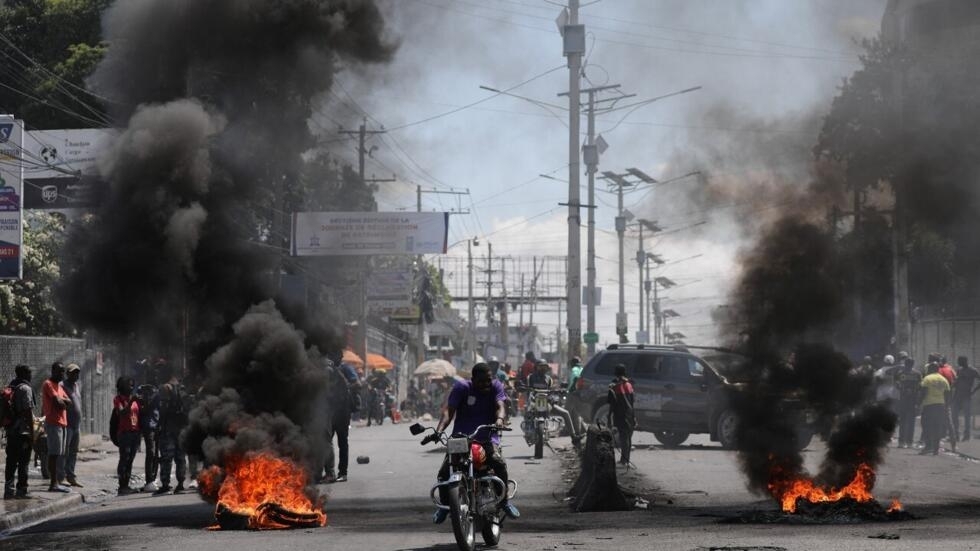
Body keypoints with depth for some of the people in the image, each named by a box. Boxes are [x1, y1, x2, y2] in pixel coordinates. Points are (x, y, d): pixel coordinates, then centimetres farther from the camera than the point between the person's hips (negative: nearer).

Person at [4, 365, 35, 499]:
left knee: (11, 461, 8)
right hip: (24, 430, -7)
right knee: (24, 462, -3)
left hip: (11, 431, 7)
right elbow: (28, 411, -14)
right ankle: (21, 490, -4)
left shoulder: (9, 388, 13)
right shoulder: (25, 389, -10)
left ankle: (9, 489, 7)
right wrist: (32, 432, -12)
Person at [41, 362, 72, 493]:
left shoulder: (59, 386, 21)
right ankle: (54, 484, -13)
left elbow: (68, 402, 10)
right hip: (53, 423, -9)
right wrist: (64, 402, 1)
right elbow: (58, 403, -18)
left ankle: (55, 483, 12)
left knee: (57, 454, 10)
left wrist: (61, 400, -8)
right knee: (54, 454, -11)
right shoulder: (48, 384, -8)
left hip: (62, 423, 9)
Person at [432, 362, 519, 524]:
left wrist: (500, 419, -37)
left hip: (487, 438, 0)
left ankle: (504, 500, -10)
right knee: (444, 472, -17)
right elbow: (449, 410, -10)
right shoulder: (461, 387, 0)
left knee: (499, 462, -29)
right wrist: (439, 430, -28)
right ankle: (444, 504, 9)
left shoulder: (495, 386, 4)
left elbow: (500, 405, -12)